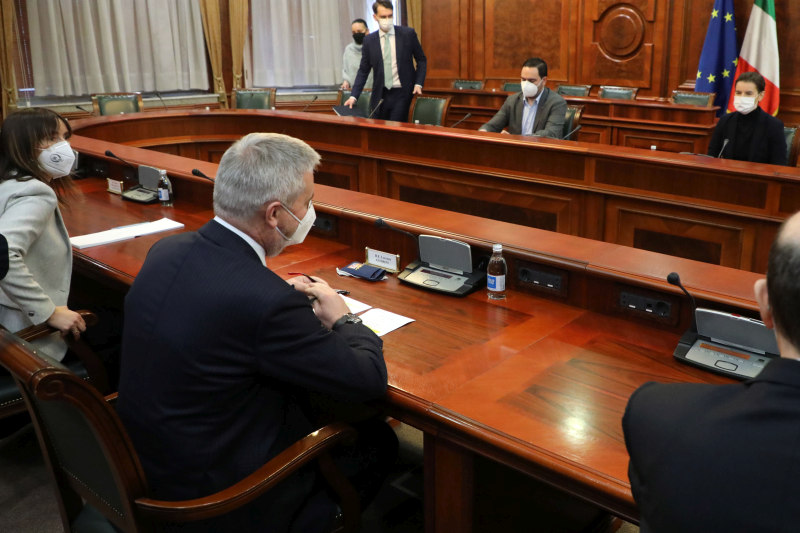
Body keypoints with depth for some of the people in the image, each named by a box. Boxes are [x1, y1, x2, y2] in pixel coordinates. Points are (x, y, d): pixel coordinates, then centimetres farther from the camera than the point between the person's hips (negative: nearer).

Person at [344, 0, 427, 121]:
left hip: (402, 94, -2)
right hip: (380, 95, 3)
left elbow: (421, 60, 7)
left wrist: (418, 84, -7)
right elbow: (363, 70, 8)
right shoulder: (369, 40, 5)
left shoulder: (408, 34, -1)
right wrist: (354, 96, -1)